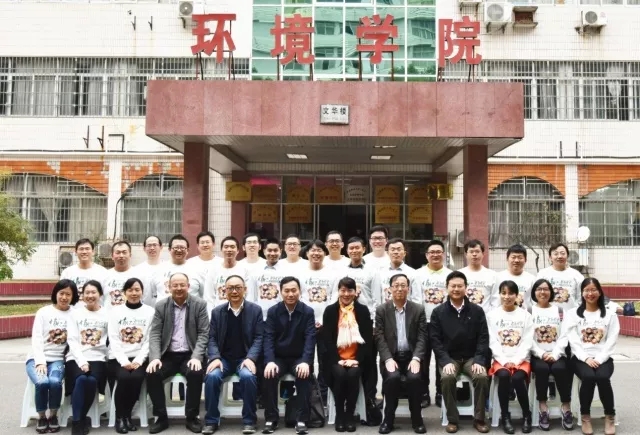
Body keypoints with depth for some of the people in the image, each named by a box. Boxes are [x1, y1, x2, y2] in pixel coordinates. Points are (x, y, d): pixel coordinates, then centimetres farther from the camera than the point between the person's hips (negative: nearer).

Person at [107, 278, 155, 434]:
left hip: (139, 358, 0)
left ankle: (127, 415, -6)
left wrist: (138, 361, -14)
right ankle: (119, 417, -9)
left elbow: (149, 340, 0)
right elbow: (114, 340, -1)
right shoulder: (116, 311, 8)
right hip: (118, 358, 0)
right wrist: (124, 361, -14)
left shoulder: (150, 312, 6)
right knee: (124, 377, -29)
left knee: (136, 378, -29)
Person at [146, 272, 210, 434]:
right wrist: (155, 357, -18)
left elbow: (203, 334, -6)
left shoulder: (199, 304, -1)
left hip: (190, 355, -2)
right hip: (167, 355, 2)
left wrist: (196, 357, -21)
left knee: (196, 373, -32)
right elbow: (155, 334, -1)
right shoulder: (161, 306, 4)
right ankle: (161, 417, -8)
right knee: (152, 374, -26)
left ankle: (192, 417, -12)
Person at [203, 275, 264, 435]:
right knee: (212, 376, -29)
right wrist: (215, 358, -14)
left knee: (248, 376, -33)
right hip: (223, 358, 2)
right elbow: (212, 338, 4)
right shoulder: (217, 312, 8)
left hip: (245, 358, -2)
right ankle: (211, 420, -12)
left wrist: (251, 358, -19)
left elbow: (259, 338, -3)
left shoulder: (255, 310, 2)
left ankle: (249, 421, -15)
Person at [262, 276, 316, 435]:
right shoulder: (273, 311, 0)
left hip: (299, 358, -1)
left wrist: (305, 361, -27)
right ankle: (271, 419, -14)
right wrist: (270, 361, -24)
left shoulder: (308, 312, -2)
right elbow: (268, 337, -7)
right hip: (278, 357, 1)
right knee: (269, 375, -28)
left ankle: (302, 420, -21)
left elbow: (310, 338, -11)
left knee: (304, 376, -31)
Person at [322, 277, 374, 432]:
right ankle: (339, 415, -12)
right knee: (340, 375, -29)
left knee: (353, 375, -29)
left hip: (357, 358, 0)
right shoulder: (330, 310, 4)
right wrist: (337, 360, -13)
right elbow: (327, 339, -1)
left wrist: (357, 359, -12)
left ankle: (350, 415, -14)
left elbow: (368, 338, 0)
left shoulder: (363, 310, 5)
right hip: (336, 358, 0)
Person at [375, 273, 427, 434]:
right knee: (392, 377, -31)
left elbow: (422, 337, -1)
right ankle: (388, 418, -11)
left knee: (415, 377, -30)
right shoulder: (381, 310, 4)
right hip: (390, 356, 0)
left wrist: (416, 358, -17)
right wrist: (388, 359, -17)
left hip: (411, 356, 1)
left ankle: (417, 418, -9)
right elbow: (379, 337, -3)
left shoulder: (418, 309, 6)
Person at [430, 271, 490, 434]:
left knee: (482, 377, -28)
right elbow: (435, 339, -3)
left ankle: (479, 419, -9)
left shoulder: (477, 310, 5)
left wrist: (479, 360, -13)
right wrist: (446, 361, -17)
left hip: (471, 357, 1)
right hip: (449, 358, -1)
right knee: (448, 378, -31)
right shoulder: (438, 312, 2)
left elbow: (483, 338, 1)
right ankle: (452, 419, -14)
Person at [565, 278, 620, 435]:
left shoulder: (610, 315, 10)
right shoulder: (572, 314, 8)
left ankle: (610, 416, -10)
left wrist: (599, 359, -12)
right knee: (588, 377, -32)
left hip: (602, 358, 1)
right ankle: (585, 416, -12)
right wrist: (586, 358, -14)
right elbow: (573, 340, -1)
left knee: (603, 377, -32)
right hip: (581, 357, 0)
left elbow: (611, 341, 1)